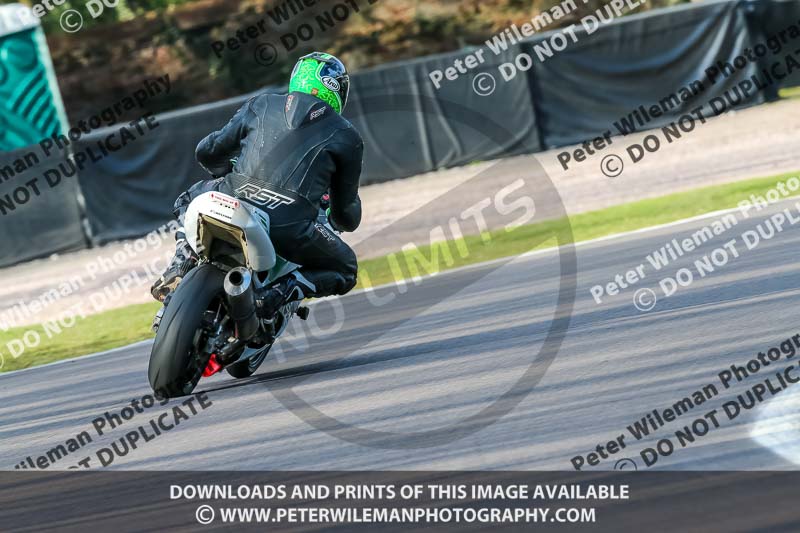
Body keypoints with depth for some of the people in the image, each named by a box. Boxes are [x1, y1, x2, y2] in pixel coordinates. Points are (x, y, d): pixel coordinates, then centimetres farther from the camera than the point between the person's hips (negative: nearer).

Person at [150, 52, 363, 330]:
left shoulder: (261, 105, 20)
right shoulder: (346, 136, 15)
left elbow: (207, 151, 25)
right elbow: (346, 209, 21)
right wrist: (344, 220, 46)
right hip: (289, 228, -3)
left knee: (191, 197, 38)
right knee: (345, 270, 23)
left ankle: (183, 263, 9)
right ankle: (275, 294, -5)